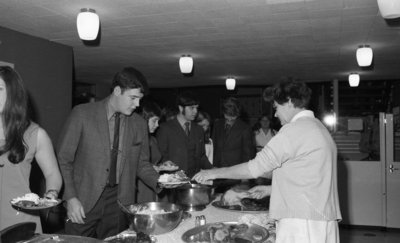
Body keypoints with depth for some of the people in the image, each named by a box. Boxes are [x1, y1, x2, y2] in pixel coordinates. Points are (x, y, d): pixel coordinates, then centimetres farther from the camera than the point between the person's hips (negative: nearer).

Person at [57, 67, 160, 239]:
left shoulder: (139, 124, 4)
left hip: (119, 201, 3)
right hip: (83, 200, -2)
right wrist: (71, 198, -11)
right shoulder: (82, 114, -6)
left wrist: (160, 183, -5)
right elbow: (63, 158, -4)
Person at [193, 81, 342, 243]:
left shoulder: (296, 129, -13)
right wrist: (271, 188, 24)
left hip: (302, 222, -9)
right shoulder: (318, 127, 17)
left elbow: (255, 167, -13)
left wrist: (215, 173, -2)